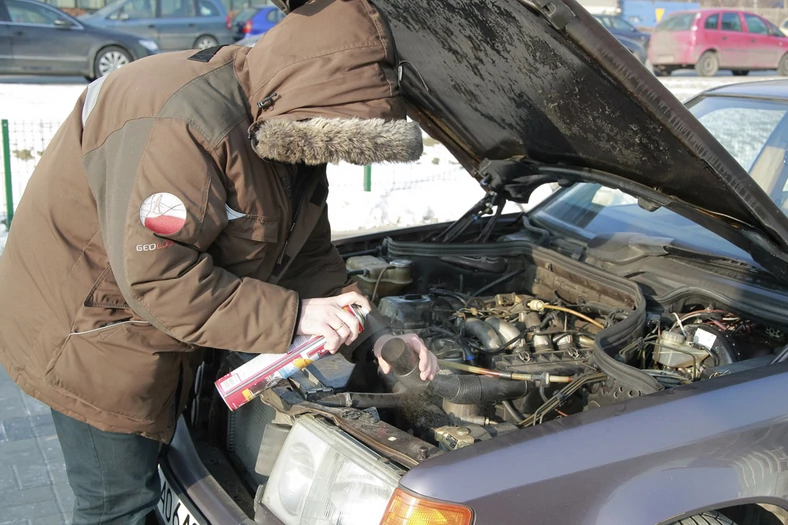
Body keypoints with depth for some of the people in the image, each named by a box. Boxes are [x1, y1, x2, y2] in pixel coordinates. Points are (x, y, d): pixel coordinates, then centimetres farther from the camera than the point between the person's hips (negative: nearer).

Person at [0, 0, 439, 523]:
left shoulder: (288, 131, 0)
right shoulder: (185, 126, -31)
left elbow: (310, 258, 5)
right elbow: (155, 276, -33)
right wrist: (292, 315, -30)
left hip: (161, 333, 9)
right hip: (89, 329, -9)